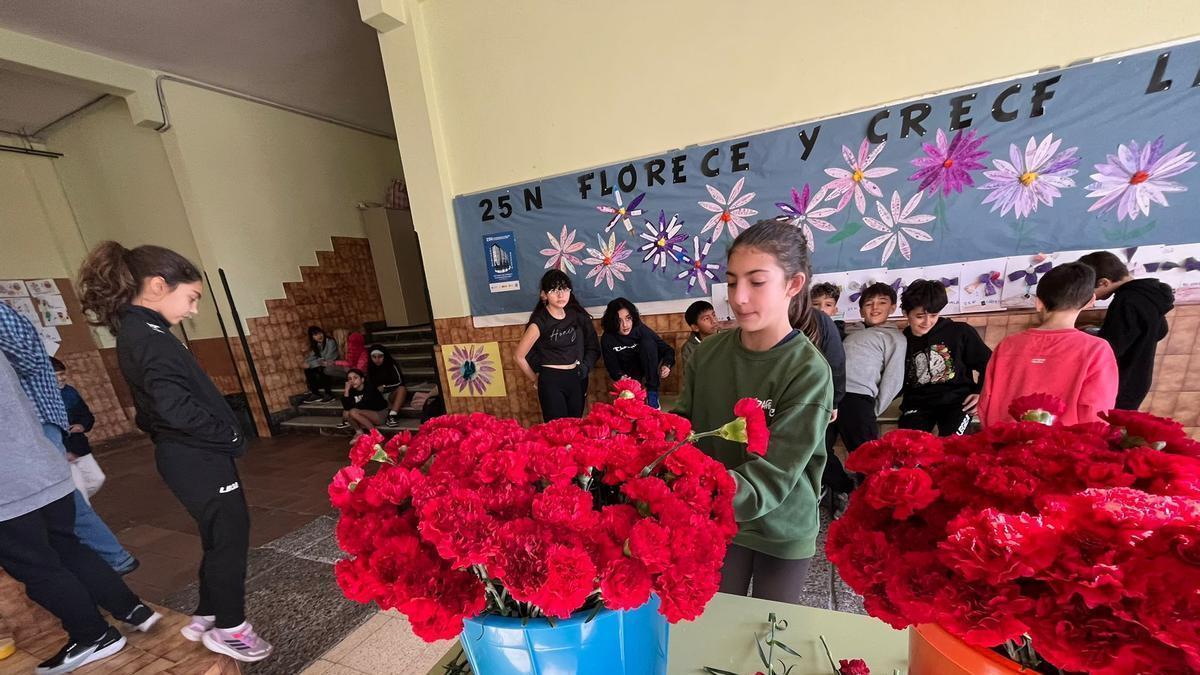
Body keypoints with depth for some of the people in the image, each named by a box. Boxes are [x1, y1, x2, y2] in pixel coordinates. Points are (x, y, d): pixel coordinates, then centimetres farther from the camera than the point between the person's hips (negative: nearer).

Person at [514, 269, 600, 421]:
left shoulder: (576, 314, 0)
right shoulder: (539, 322, -13)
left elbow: (592, 346, 14)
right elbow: (520, 357, -5)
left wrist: (586, 365, 1)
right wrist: (535, 380, 5)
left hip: (577, 378, 5)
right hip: (552, 381, -5)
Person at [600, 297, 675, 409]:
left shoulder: (640, 329, -21)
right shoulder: (607, 339, -19)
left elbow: (667, 349, -18)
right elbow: (612, 366, -12)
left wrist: (667, 365, -37)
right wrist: (620, 377, -34)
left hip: (649, 368, 0)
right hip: (629, 374, 0)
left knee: (647, 342, -30)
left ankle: (653, 392, -24)